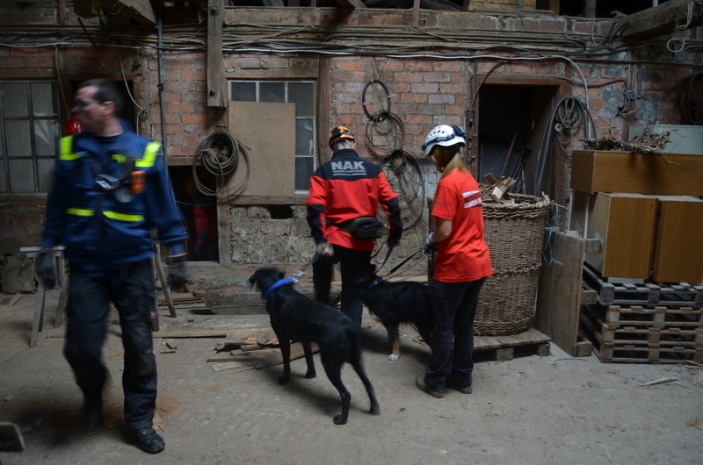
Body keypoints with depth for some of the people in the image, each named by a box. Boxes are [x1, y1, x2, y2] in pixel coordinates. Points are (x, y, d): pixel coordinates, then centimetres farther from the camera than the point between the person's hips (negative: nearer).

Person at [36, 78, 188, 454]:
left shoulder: (145, 152, -5)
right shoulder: (69, 149, 3)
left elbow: (165, 210, -2)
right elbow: (56, 208, 9)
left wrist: (176, 255, -3)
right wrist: (47, 251, 7)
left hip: (133, 265, -1)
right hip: (85, 267, 2)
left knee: (139, 347, 5)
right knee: (81, 346, 1)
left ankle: (139, 422, 23)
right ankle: (93, 393, 36)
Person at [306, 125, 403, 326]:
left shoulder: (324, 171, -1)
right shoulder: (373, 170, 2)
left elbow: (315, 209, -12)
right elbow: (391, 203, -2)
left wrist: (321, 240, -12)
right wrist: (396, 232, 6)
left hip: (334, 238, 0)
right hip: (362, 242, 1)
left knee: (321, 266, 30)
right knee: (354, 293, 12)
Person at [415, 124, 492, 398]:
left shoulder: (448, 183, -18)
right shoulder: (469, 179, 9)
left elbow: (444, 230, -21)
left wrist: (430, 239, -1)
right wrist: (437, 240, 11)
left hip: (454, 267, -8)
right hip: (478, 263, 8)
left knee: (443, 327, 6)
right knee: (465, 324, 18)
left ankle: (436, 381, 19)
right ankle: (462, 378, 29)